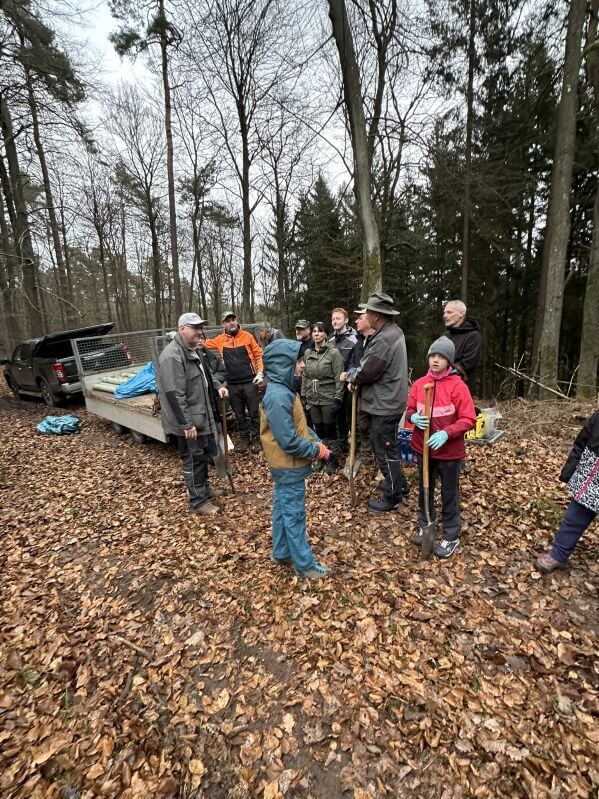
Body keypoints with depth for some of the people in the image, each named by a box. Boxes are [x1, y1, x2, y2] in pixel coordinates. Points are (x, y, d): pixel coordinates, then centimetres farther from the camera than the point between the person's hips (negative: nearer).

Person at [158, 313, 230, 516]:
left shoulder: (192, 351, 11)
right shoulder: (172, 356, -23)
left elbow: (205, 373, 26)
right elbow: (174, 394, -27)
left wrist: (218, 386, 6)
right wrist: (187, 424, -26)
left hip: (202, 417, 10)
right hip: (189, 422, -10)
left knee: (205, 455, 22)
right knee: (193, 460, 4)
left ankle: (204, 487, 41)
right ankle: (198, 501, 20)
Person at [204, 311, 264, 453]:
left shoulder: (247, 336, -1)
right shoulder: (220, 340, 5)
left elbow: (259, 354, 2)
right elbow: (204, 344, 17)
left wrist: (260, 373, -7)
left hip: (250, 382, -2)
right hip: (233, 384, 2)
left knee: (254, 412, 5)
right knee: (239, 414, 12)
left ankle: (255, 438, 20)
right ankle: (244, 438, 27)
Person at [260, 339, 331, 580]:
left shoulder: (283, 390, 5)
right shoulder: (278, 397, -27)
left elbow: (300, 425, 12)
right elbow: (290, 441, -28)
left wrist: (317, 442, 1)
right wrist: (317, 450, -15)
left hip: (284, 465, 10)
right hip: (289, 466, -10)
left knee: (283, 509, 20)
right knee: (294, 515, 5)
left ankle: (282, 553, 37)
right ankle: (304, 564, 22)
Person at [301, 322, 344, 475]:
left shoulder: (333, 352, -9)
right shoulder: (308, 353, 7)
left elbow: (339, 377, -11)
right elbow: (304, 376, 12)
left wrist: (337, 399, -14)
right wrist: (303, 396, 9)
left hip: (328, 398, -4)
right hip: (312, 399, 4)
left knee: (329, 429, 5)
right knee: (318, 429, 12)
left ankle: (332, 459, 20)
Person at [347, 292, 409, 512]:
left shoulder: (383, 340, -23)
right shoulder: (394, 331, 11)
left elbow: (366, 371, -22)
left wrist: (350, 377, -3)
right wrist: (356, 378, 4)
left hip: (385, 404, -11)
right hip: (388, 401, 11)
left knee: (385, 450, 2)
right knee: (381, 444, 23)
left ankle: (392, 498, 17)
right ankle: (399, 484, 38)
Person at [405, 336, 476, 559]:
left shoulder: (458, 386, -14)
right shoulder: (419, 384, -1)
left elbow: (469, 420, -14)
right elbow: (409, 410, 9)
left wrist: (445, 433, -26)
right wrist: (414, 417, -14)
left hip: (449, 451, -4)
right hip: (423, 448, 4)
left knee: (449, 494, 11)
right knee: (424, 490, 19)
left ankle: (451, 536, 28)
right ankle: (424, 526, 39)